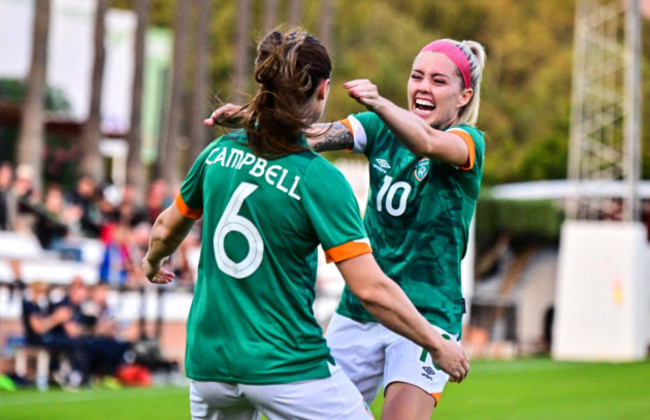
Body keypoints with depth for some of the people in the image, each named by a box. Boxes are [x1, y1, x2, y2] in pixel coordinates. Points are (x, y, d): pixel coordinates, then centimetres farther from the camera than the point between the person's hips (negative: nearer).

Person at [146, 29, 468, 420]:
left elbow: (166, 230, 18)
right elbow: (371, 288, -18)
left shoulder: (219, 152, 1)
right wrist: (438, 345, -7)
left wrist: (153, 262, 41)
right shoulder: (319, 178, -15)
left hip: (209, 359, 6)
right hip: (287, 367, -6)